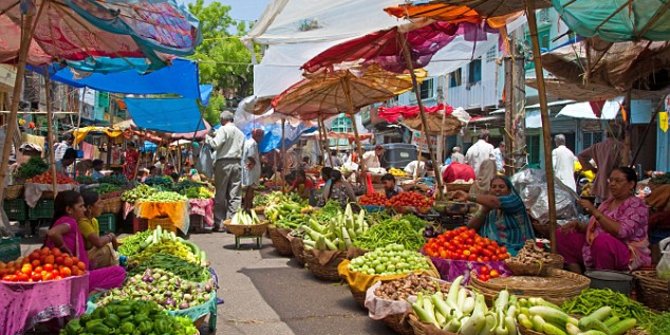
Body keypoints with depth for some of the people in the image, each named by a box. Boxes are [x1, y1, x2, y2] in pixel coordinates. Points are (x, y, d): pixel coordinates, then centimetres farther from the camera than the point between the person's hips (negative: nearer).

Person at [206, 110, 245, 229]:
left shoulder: (223, 129, -3)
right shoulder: (240, 133, 16)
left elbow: (215, 144, -12)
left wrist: (208, 137, 6)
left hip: (224, 163, -4)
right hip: (237, 163, 5)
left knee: (220, 194, 2)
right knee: (235, 195, 3)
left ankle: (218, 223, 4)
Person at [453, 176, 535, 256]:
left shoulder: (514, 201, 1)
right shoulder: (488, 209, 16)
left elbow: (493, 201, -21)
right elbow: (471, 228, 5)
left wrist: (469, 197, -29)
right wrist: (484, 210, -7)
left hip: (513, 252, -5)